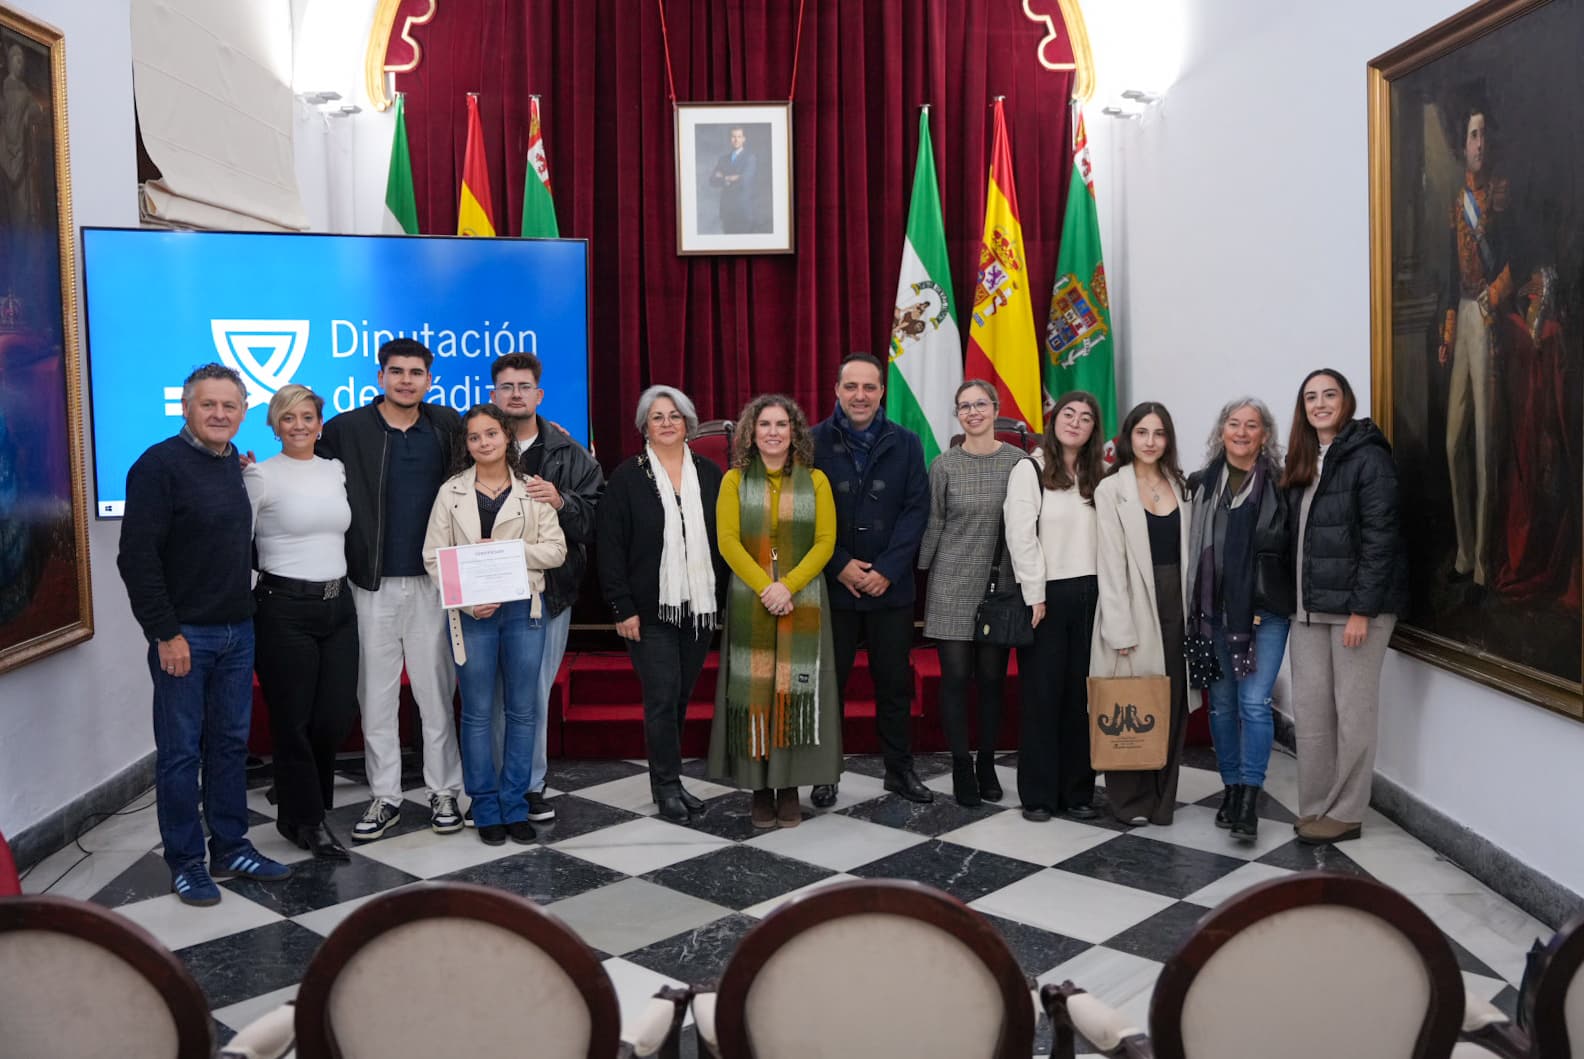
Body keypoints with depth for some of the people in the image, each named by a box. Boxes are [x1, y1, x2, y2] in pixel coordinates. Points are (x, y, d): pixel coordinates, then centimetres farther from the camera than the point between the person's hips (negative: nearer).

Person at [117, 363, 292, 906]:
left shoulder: (235, 464, 9)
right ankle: (186, 862, 14)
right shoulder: (160, 465, -12)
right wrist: (166, 633, -18)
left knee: (231, 743, 13)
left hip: (237, 631, 7)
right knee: (181, 750, 3)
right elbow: (137, 557, -17)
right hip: (184, 634, -7)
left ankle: (231, 849, 23)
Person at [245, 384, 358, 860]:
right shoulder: (260, 475, -6)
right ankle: (306, 820, 21)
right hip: (285, 608, -5)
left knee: (336, 716, 6)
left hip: (337, 604, 5)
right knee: (294, 721, 4)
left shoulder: (335, 470, 10)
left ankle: (302, 797, 31)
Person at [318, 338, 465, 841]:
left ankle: (444, 792, 18)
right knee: (376, 695, 8)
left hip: (431, 581, 1)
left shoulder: (448, 426, 5)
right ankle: (385, 797, 19)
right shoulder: (346, 430, -1)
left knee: (436, 691, 7)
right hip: (373, 584, 0)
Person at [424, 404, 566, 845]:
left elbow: (556, 550, 1)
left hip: (523, 609, 1)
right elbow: (434, 556, 1)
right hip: (470, 613, -1)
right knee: (478, 712, 4)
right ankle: (486, 808, 14)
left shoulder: (533, 490, 5)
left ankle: (514, 805, 16)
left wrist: (508, 550, -14)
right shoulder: (451, 492, 5)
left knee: (523, 709, 5)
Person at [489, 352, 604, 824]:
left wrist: (562, 502, -17)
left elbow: (598, 516, 1)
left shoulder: (569, 455, 7)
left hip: (549, 590, 1)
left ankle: (531, 784, 19)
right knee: (494, 693, 1)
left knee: (536, 693, 6)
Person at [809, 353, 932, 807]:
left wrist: (887, 570, -12)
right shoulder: (814, 443, -2)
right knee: (829, 682, 7)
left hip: (891, 586, 1)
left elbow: (916, 509, -2)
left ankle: (900, 769, 24)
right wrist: (841, 565, -13)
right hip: (832, 585, -1)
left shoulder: (906, 444, 2)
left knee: (895, 682, 10)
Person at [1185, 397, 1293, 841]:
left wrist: (1296, 601, -5)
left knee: (1254, 701, -9)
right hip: (1215, 609, 3)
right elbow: (1190, 545, 10)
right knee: (1222, 702, 10)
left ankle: (1249, 797, -4)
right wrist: (1192, 603, 5)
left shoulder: (1282, 484, -2)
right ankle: (1231, 788, 23)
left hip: (1266, 609, -3)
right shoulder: (1201, 485, 7)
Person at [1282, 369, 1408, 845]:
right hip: (1308, 606, 7)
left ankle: (1345, 813, 11)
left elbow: (1379, 537, -14)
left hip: (1356, 604, -7)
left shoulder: (1368, 457, -8)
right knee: (1309, 709, 7)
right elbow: (1295, 537, 12)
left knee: (1352, 711, 1)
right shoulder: (1302, 462, 14)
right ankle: (1315, 807, 16)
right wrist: (1291, 600, 5)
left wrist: (1362, 609, -18)